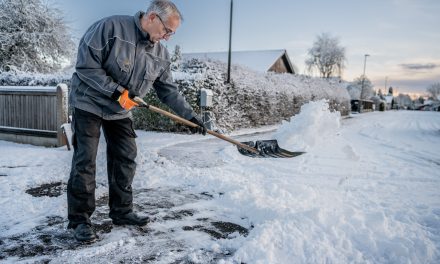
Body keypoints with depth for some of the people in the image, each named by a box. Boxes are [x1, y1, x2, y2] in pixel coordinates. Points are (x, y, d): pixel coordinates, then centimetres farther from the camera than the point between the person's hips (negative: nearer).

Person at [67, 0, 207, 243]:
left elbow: (168, 90, 5)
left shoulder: (160, 54, -1)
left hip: (121, 112, 6)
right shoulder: (111, 28, -20)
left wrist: (190, 116, -1)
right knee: (85, 161, -6)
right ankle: (79, 219, 5)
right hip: (89, 104, -6)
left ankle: (121, 211, 20)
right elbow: (85, 64, -22)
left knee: (125, 159, 6)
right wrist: (116, 90, -25)